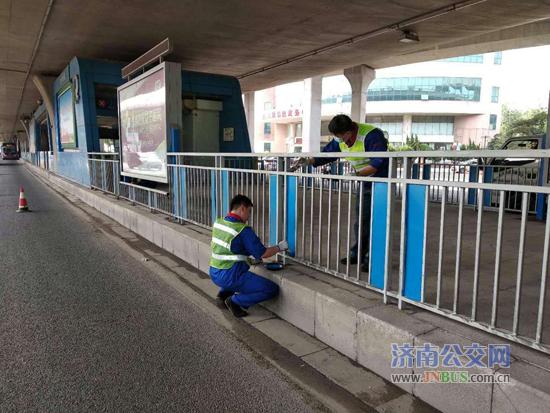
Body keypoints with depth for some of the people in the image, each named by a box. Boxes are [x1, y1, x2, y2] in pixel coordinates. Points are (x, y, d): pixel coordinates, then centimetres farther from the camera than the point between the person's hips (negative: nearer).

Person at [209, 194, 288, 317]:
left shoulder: (218, 222, 4)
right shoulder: (243, 231, -19)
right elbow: (263, 253, -14)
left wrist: (252, 256, 18)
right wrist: (279, 247, 4)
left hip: (214, 273, 8)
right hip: (230, 277, -8)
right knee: (272, 289, -5)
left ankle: (224, 292, 21)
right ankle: (235, 301, -5)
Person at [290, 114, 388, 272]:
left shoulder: (372, 135, -28)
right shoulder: (340, 140, -4)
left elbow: (379, 162, -34)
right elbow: (326, 154, 4)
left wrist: (357, 174, -43)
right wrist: (307, 161, -9)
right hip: (364, 182, 7)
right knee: (360, 219, 8)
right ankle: (358, 253, 18)